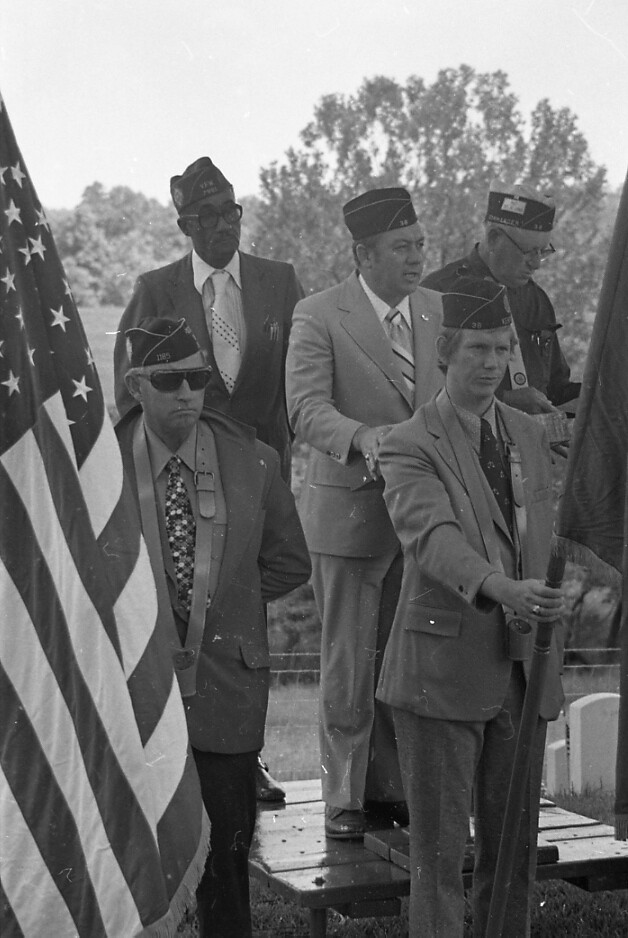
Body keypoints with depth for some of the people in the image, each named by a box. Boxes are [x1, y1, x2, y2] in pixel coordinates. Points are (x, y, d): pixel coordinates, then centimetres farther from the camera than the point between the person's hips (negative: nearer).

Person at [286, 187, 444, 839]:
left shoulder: (437, 312, 8)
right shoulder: (319, 316, -9)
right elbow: (306, 408, -19)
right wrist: (363, 437, -38)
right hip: (349, 510, -5)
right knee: (349, 662, 3)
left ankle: (389, 786, 24)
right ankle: (343, 798, 14)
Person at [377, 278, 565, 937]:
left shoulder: (530, 437, 14)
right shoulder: (409, 446, -6)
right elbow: (432, 536, -23)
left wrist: (541, 606, 1)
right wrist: (500, 587, -39)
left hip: (521, 669, 6)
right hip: (445, 668, -5)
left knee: (513, 844, 11)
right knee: (439, 846, 0)